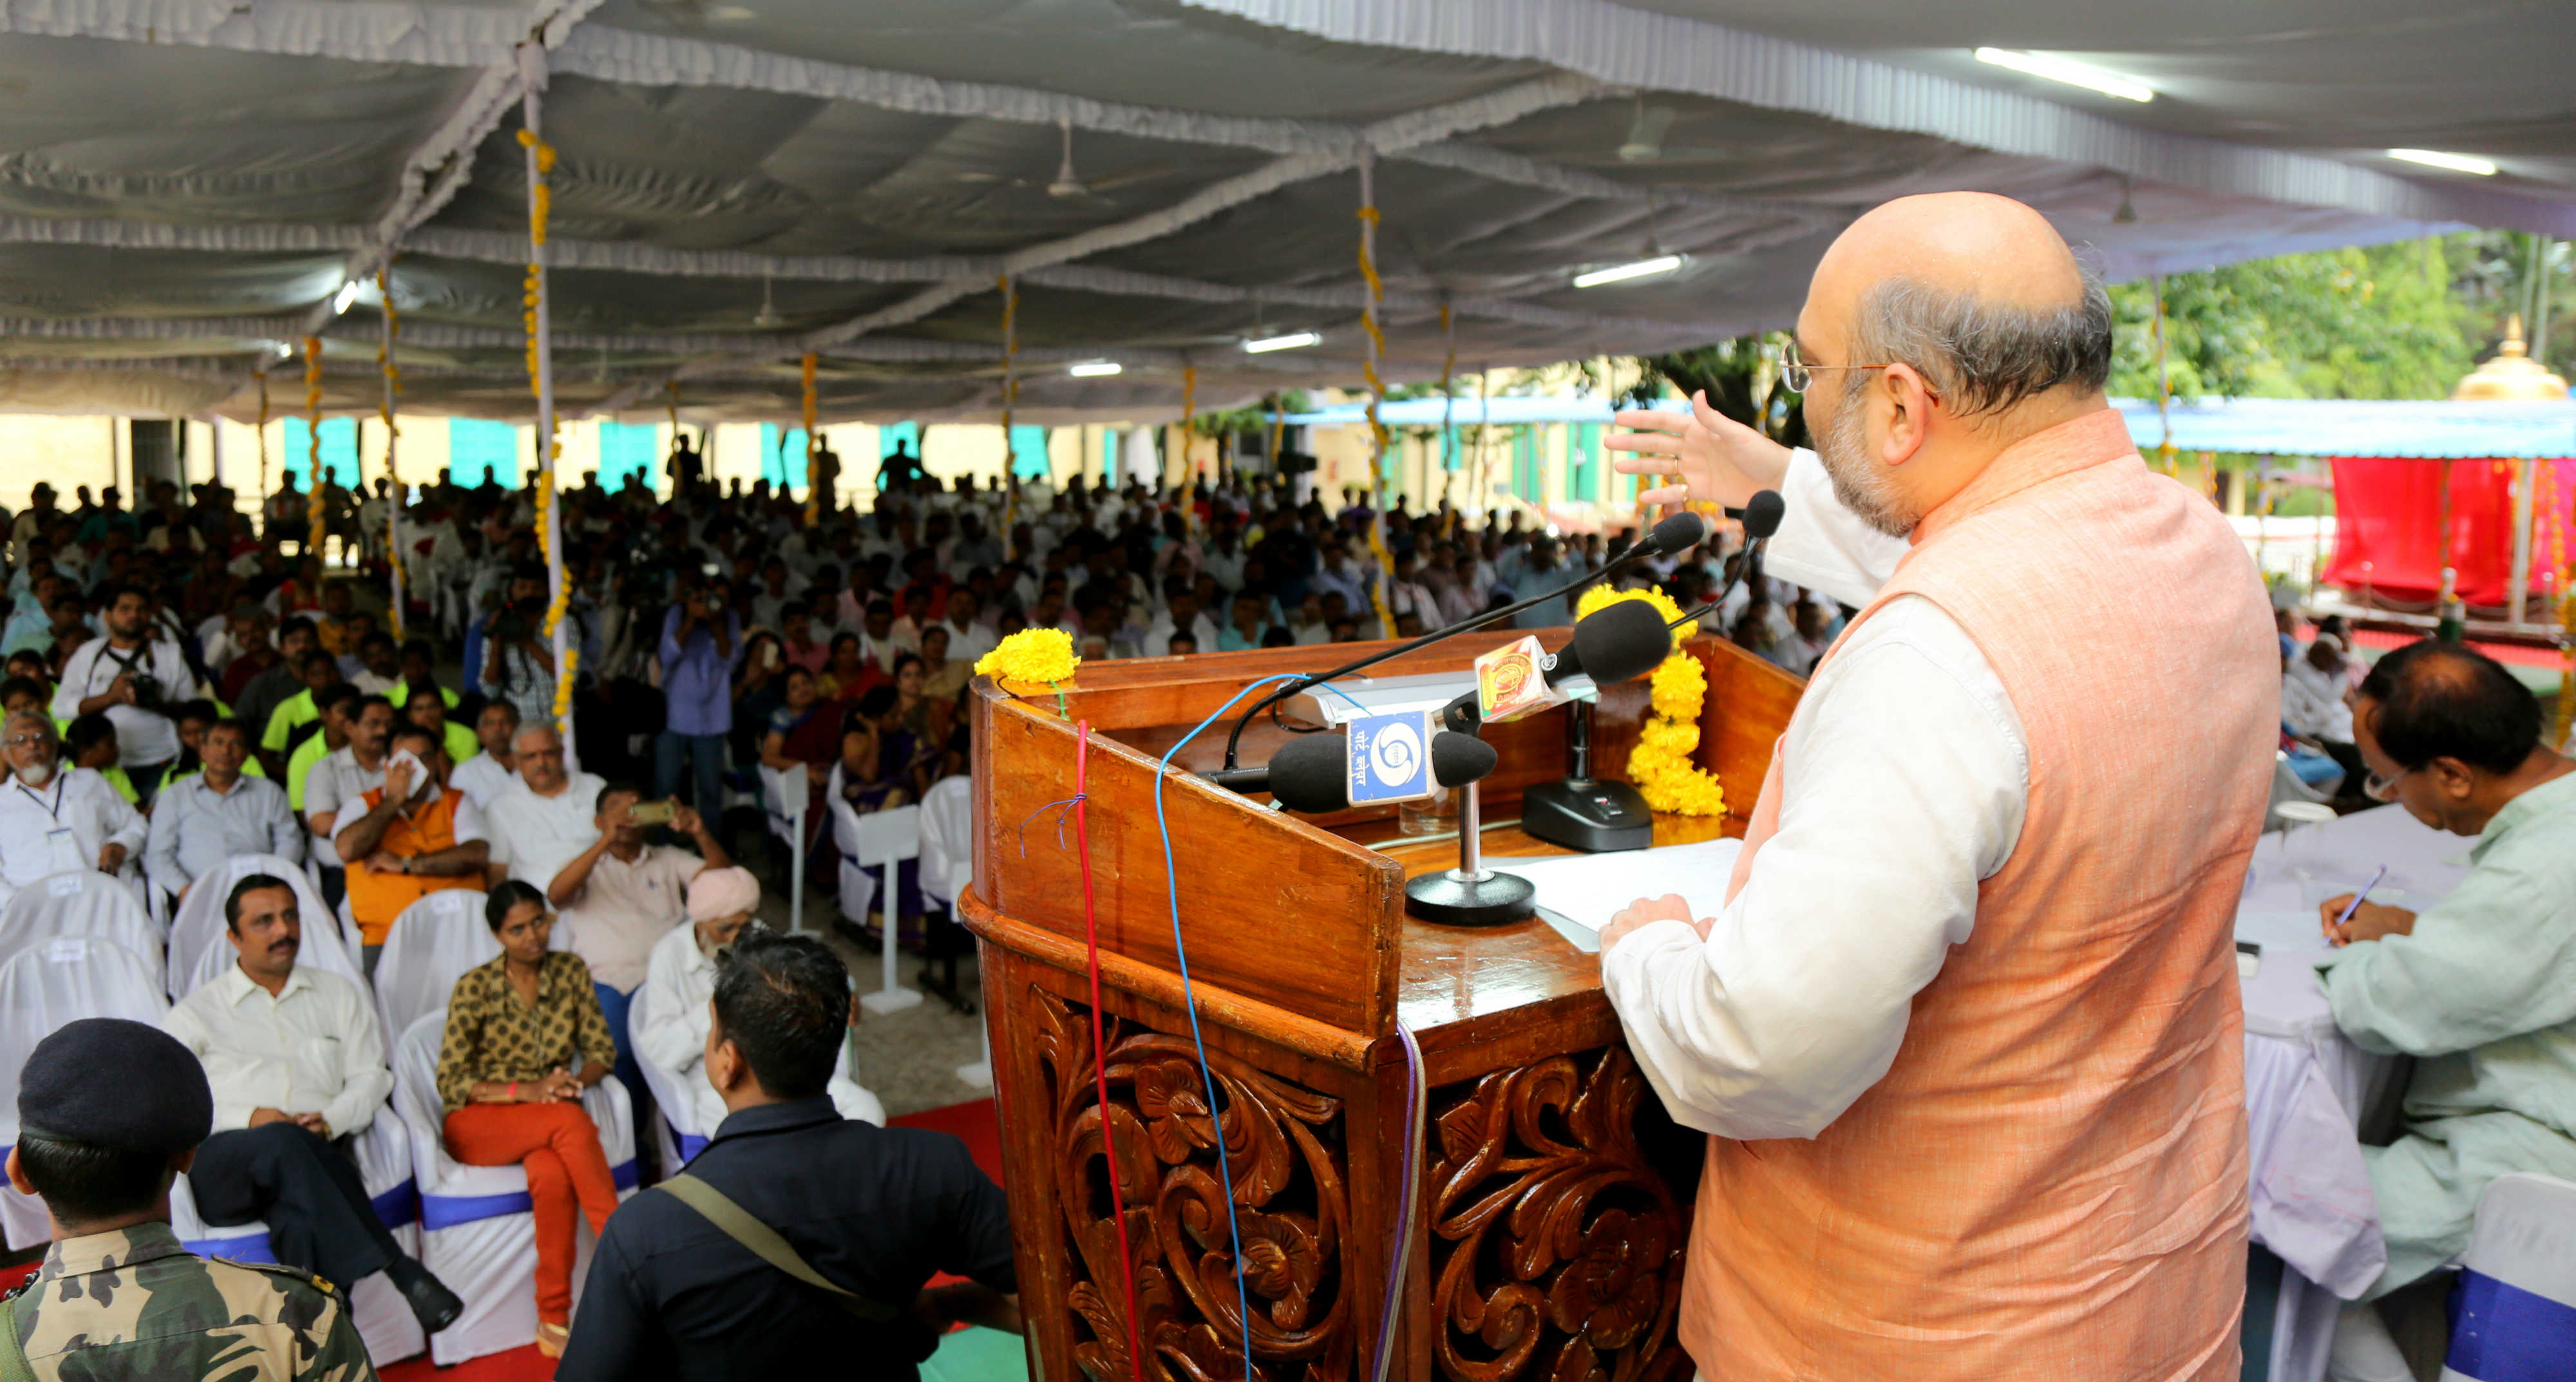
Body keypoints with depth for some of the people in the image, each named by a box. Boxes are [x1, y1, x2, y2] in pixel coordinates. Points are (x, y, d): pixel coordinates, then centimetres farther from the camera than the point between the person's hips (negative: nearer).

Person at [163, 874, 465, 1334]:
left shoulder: (338, 995, 25)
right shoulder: (197, 1012, 18)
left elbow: (370, 1076, 16)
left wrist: (330, 1120, -7)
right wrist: (249, 1118, -12)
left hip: (317, 1156, 2)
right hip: (225, 1163, -2)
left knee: (301, 1217, -35)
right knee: (284, 1144, -38)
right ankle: (400, 1271, -43)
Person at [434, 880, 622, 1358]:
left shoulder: (571, 971, 3)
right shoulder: (475, 987, -7)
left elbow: (602, 1049, 4)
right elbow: (450, 1082, -8)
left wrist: (576, 1080, -18)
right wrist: (525, 1091, -22)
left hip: (547, 1120, 2)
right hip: (479, 1124, -2)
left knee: (552, 1176, -35)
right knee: (572, 1121, -34)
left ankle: (554, 1322, -29)